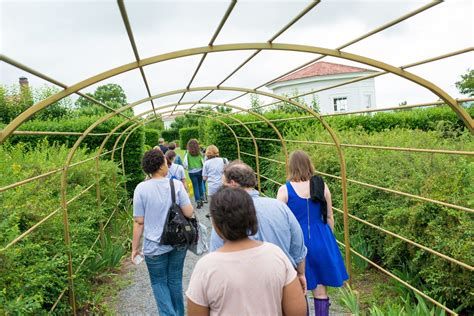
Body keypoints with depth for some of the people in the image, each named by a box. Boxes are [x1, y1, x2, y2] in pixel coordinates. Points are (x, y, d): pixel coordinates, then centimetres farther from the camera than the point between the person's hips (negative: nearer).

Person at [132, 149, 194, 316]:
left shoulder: (141, 188, -11)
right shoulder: (176, 184, -11)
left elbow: (139, 222, -9)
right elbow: (189, 213, -12)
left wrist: (135, 247, 1)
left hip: (154, 245, -1)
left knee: (159, 282, 17)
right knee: (175, 280, 20)